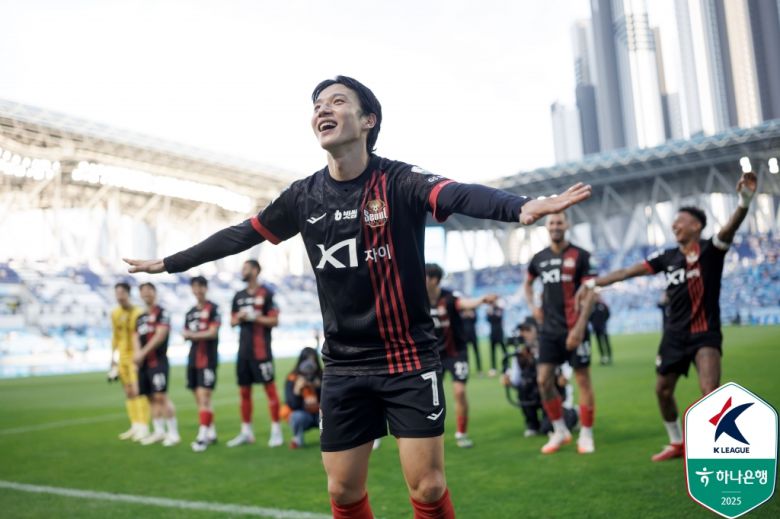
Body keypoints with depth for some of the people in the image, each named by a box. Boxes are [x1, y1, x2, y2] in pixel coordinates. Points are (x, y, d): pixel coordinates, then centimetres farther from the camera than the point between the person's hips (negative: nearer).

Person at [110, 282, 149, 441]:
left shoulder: (138, 313, -12)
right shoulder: (115, 313, 9)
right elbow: (115, 336, 17)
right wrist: (113, 357, 16)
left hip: (135, 356, -6)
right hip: (123, 356, 7)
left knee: (138, 391, -10)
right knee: (128, 392, 8)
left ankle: (144, 427, -6)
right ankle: (135, 426, 14)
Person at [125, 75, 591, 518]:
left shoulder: (399, 181, -13)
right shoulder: (304, 196, 1)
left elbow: (461, 195, -33)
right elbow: (240, 235, 14)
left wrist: (522, 207, -53)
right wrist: (168, 263, 22)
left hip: (409, 359, -4)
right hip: (344, 367, 4)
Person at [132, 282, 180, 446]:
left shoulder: (162, 313, -4)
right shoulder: (141, 317, 18)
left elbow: (160, 336, -15)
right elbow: (136, 336, 9)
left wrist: (143, 352, -20)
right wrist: (138, 353, -12)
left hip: (158, 361, -7)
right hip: (144, 363, 8)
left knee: (161, 396, -13)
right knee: (151, 397, 9)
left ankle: (173, 433, -8)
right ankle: (159, 431, 16)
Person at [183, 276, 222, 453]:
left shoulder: (213, 309, -3)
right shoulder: (190, 312, 17)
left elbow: (213, 333, -12)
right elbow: (186, 335, 16)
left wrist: (192, 334, -5)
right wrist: (186, 335, -7)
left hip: (207, 359, -7)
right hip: (193, 360, 7)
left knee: (204, 397, -12)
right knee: (199, 399, 8)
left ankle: (203, 436, -12)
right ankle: (211, 433, 18)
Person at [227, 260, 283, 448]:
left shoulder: (266, 294, -5)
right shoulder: (239, 296, 14)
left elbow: (274, 320, -8)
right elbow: (232, 321, 17)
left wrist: (255, 317, -17)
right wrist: (240, 317, -3)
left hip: (261, 350, -7)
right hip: (244, 350, 7)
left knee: (270, 388, -4)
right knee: (244, 391, 10)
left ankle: (276, 430, 2)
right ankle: (246, 431, 19)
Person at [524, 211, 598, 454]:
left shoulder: (580, 256, -6)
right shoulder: (539, 258, 9)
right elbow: (528, 283, 28)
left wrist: (579, 328, -17)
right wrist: (532, 307, 12)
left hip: (574, 329, -5)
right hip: (549, 330, 5)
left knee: (582, 379, 2)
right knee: (544, 381, 2)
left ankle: (586, 435, 14)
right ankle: (560, 431, 17)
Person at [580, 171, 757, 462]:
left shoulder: (711, 249, -9)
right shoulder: (668, 257, 4)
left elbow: (730, 228, -29)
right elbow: (629, 272, 7)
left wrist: (744, 201, -48)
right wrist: (593, 283, 5)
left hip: (705, 334, -6)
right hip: (674, 336, 6)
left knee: (710, 391, -22)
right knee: (662, 390, 14)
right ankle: (677, 444, 36)